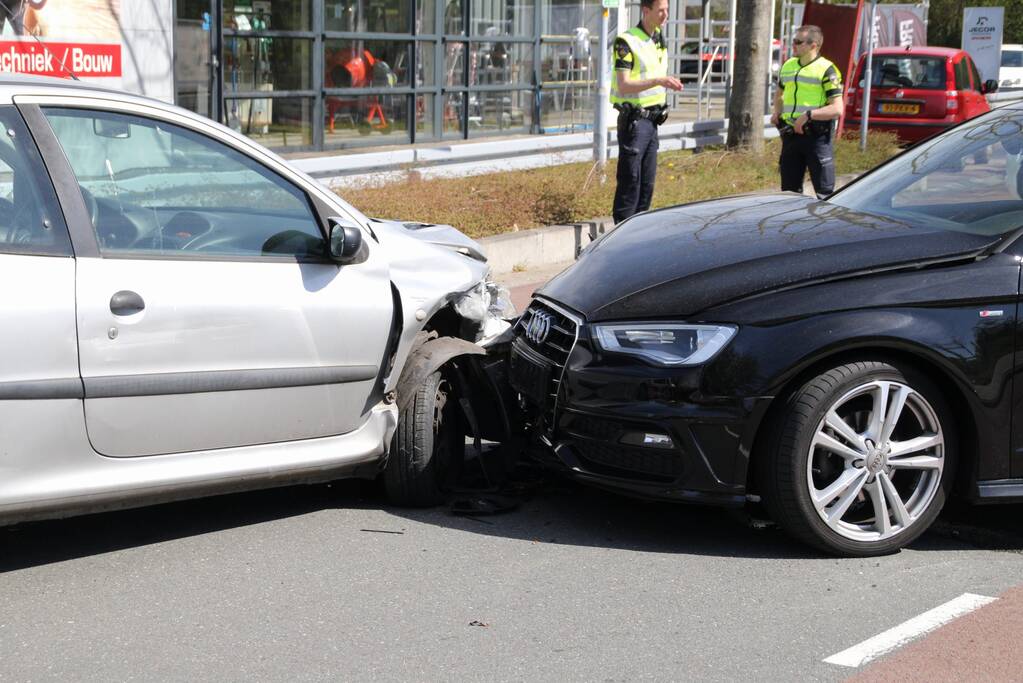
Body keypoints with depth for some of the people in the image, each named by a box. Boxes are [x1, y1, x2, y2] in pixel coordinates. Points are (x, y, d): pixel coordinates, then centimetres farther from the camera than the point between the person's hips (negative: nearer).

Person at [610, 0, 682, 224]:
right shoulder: (627, 42, -13)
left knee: (647, 181, 10)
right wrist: (657, 81, -30)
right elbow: (624, 86, -21)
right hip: (634, 119, -8)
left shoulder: (659, 41, 14)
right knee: (630, 181, -7)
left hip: (652, 120, 8)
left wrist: (669, 84, 8)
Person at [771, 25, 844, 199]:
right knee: (789, 189, 12)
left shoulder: (826, 70, -9)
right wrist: (777, 111, 10)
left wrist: (808, 115, -23)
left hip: (817, 137, -7)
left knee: (824, 191, -3)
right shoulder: (787, 66, 12)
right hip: (790, 135, 7)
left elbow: (837, 109, -15)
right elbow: (780, 94, 30)